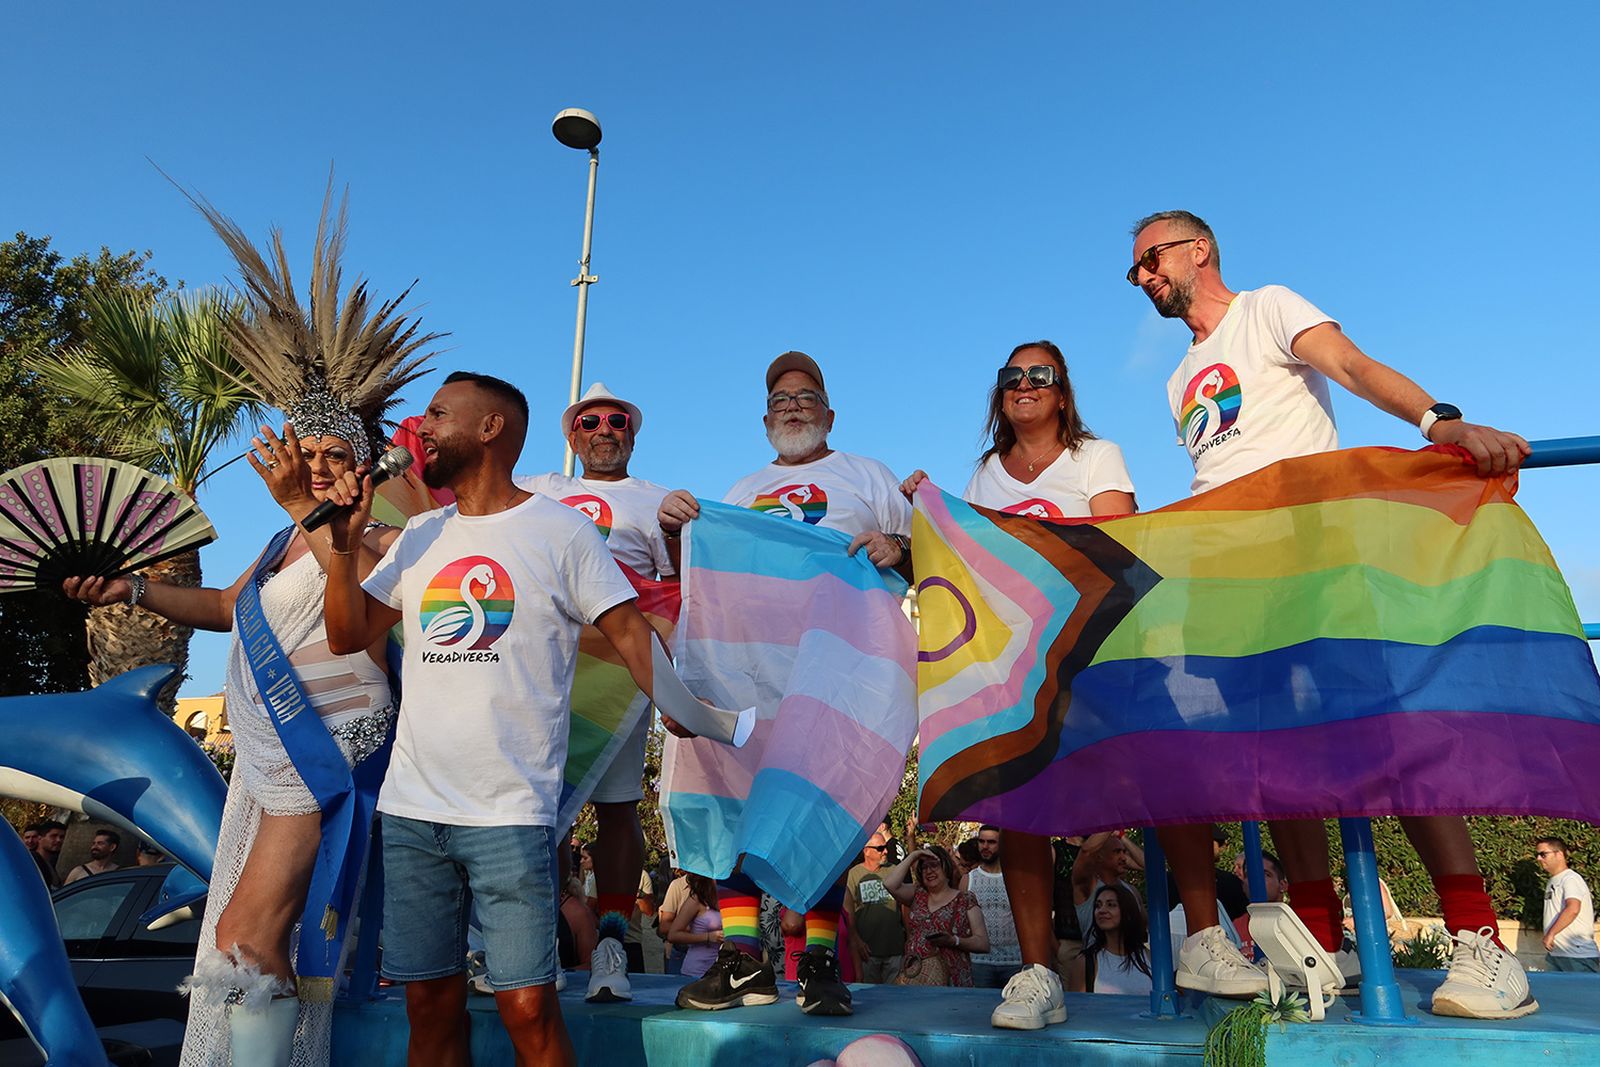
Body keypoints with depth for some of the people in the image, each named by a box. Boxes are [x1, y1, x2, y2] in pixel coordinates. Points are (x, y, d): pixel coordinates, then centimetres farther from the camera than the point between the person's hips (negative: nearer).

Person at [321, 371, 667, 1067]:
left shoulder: (560, 529, -3)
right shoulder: (420, 535, 14)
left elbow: (631, 635, -5)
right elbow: (348, 636, 14)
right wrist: (344, 541, 2)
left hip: (511, 814, -5)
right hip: (409, 808, 6)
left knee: (526, 1006, -5)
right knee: (429, 1000, 13)